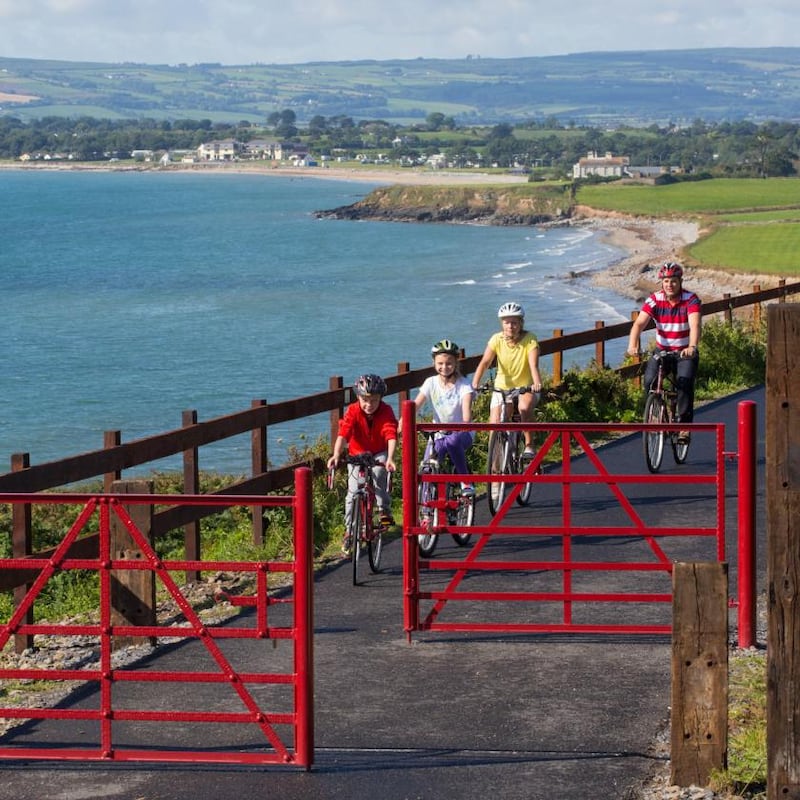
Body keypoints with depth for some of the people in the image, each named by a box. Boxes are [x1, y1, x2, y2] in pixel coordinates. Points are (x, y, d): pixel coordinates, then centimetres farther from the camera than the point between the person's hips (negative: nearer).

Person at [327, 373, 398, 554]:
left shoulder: (386, 412, -20)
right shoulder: (353, 411, -18)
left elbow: (391, 436, -32)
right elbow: (343, 434, -31)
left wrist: (390, 459, -49)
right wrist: (336, 455, -48)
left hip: (379, 454, -1)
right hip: (357, 454, 1)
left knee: (377, 473, -33)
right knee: (353, 492, -9)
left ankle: (384, 510, -16)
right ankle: (349, 530, 4)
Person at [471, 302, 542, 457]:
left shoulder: (529, 339, -17)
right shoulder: (497, 339, -12)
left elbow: (533, 365, -29)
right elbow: (485, 362, -23)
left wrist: (537, 383, -49)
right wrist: (475, 383, -40)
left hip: (526, 387, -2)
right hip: (502, 386, 2)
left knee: (525, 407, -36)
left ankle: (528, 445, -18)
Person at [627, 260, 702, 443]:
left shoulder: (690, 300, -17)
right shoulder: (654, 300, -11)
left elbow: (695, 325, -32)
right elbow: (639, 323, -22)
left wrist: (692, 347, -51)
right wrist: (633, 345, -41)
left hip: (685, 352, -2)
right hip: (662, 350, 2)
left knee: (685, 381, -26)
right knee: (650, 380, -20)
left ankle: (684, 425, -14)